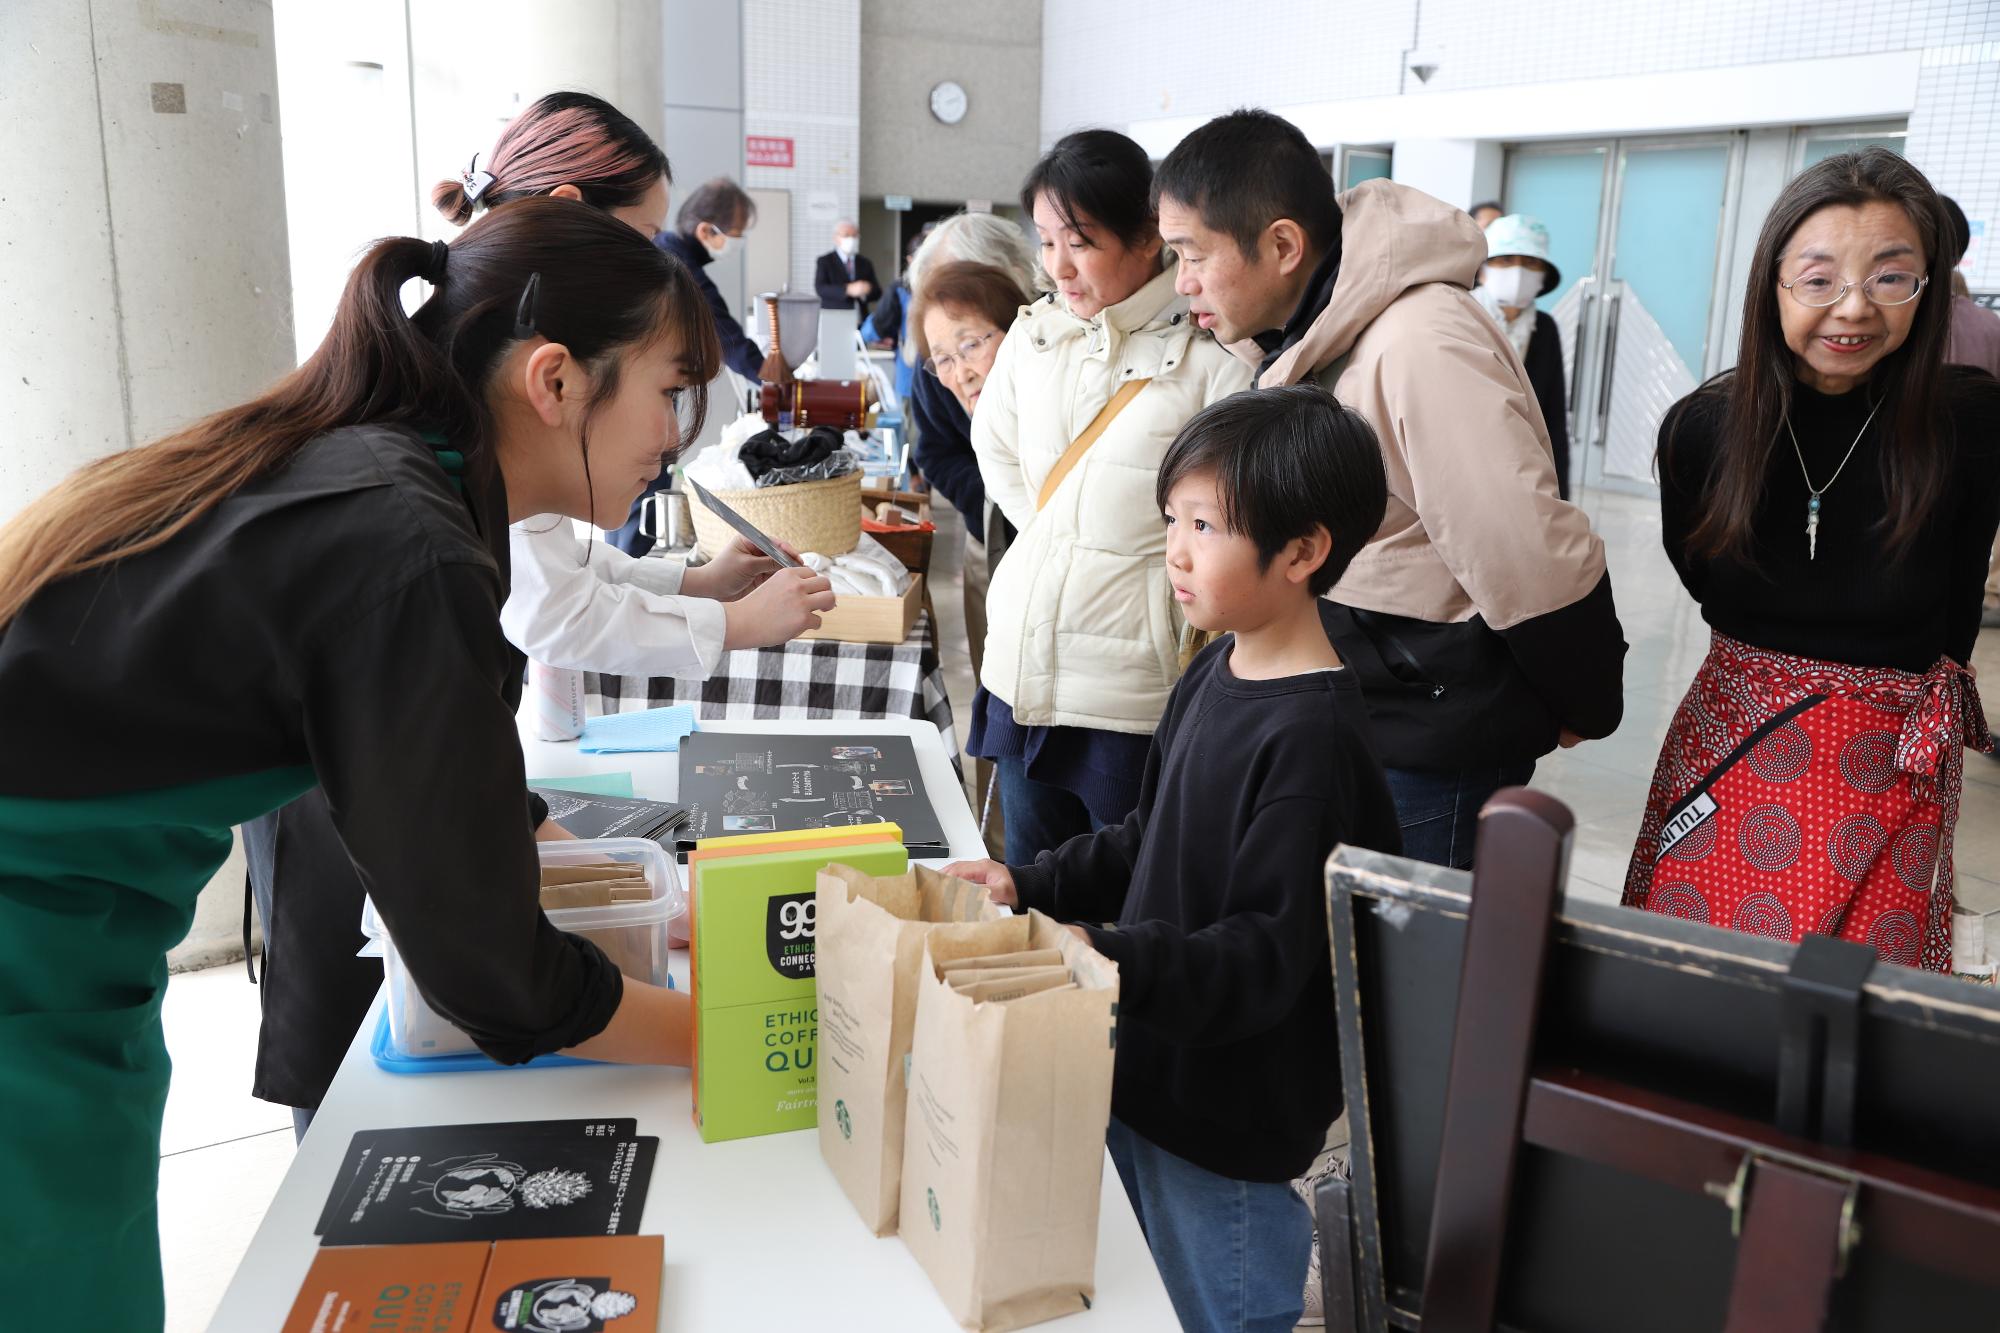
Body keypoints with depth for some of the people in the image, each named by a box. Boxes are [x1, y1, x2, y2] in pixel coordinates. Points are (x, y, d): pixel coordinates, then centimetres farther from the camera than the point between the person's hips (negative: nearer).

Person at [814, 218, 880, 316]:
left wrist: (867, 290, -13)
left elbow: (877, 292, 12)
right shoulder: (825, 262, 3)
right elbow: (820, 288, -12)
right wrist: (848, 289, -26)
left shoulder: (865, 263, 14)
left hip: (860, 322, 4)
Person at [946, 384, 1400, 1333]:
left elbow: (1267, 958, -26)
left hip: (1228, 1129, -8)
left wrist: (1106, 957, -37)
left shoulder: (1312, 739, -25)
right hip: (1146, 1077, 8)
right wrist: (1031, 885, 2)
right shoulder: (1215, 674, 3)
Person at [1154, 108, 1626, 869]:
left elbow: (1533, 563, -24)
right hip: (1351, 723, 9)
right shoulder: (1305, 337, 5)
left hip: (1431, 754, -9)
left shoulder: (1419, 347, -26)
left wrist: (1584, 709, -10)